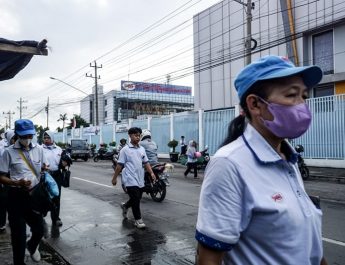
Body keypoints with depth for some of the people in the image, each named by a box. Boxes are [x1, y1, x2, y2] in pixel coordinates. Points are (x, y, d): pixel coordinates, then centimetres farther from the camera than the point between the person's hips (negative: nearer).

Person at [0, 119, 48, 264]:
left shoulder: (38, 149, 2)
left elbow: (44, 169, 16)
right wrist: (17, 183, -22)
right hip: (17, 196, -3)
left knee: (39, 229, 12)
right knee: (18, 233, 7)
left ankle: (32, 246, 47)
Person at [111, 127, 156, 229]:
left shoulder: (142, 149, 10)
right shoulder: (125, 150, -6)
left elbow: (146, 162, 13)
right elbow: (119, 165, -4)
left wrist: (151, 173, 0)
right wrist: (114, 178, -2)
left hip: (140, 180, 6)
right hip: (130, 180, -6)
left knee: (137, 199, 15)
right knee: (136, 200, -7)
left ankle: (125, 206, 43)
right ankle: (138, 220, 7)